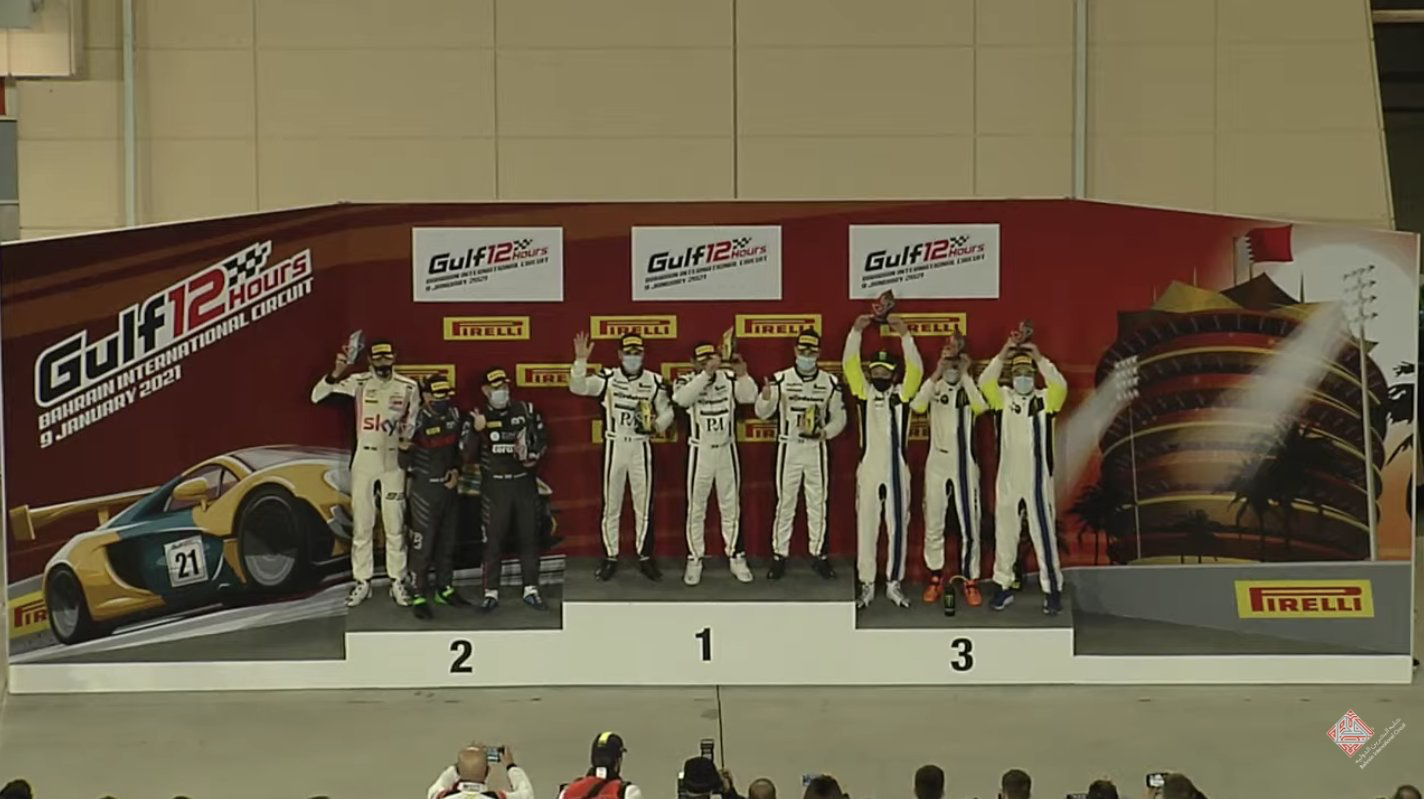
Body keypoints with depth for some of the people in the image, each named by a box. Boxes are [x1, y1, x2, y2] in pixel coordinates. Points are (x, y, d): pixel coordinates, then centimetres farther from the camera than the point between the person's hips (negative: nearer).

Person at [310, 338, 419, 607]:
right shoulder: (358, 382, -4)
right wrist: (336, 373, -27)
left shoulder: (408, 387, -2)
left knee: (395, 525, 5)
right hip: (364, 460, 0)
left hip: (394, 462, 0)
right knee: (361, 524, 4)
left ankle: (397, 581, 13)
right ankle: (362, 582, 12)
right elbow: (317, 395, -11)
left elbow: (414, 426, 8)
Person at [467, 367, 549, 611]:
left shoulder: (526, 410, 3)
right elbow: (468, 456, -8)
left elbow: (542, 438, 13)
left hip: (524, 482, 2)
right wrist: (476, 431, -22)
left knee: (529, 536, 6)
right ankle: (491, 592, 9)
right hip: (494, 485, -2)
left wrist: (534, 455, -7)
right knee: (494, 539, 1)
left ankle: (531, 590, 15)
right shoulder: (477, 417, -3)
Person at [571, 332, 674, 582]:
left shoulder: (654, 381, 0)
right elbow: (578, 387, -15)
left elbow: (667, 411, 10)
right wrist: (581, 360, -28)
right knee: (611, 504, 5)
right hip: (614, 446, -1)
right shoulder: (608, 378, -4)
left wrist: (657, 424, -11)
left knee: (644, 504, 5)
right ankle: (610, 558, 14)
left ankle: (645, 557, 16)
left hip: (641, 447, 1)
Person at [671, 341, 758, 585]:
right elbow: (682, 398, -31)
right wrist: (706, 373, -41)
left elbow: (749, 397, -17)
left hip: (726, 449, 2)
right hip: (700, 451, -2)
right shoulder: (687, 380, -10)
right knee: (696, 508, 6)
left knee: (731, 506, 12)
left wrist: (742, 375, -35)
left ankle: (736, 558, 21)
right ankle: (694, 561, 15)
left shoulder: (729, 378, -6)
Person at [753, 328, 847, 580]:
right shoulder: (781, 379, -4)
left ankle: (818, 555, 17)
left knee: (817, 503, 8)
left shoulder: (830, 382, 1)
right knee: (785, 503, 2)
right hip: (788, 448, -2)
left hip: (816, 448, 2)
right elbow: (762, 413, -6)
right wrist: (765, 397, -28)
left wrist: (827, 432, -14)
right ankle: (779, 556, 8)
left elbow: (839, 417, 7)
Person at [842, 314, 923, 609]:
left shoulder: (902, 393, 3)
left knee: (897, 527, 5)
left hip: (896, 470, 0)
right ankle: (866, 585, 10)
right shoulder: (864, 392, 5)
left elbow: (916, 369, -11)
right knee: (866, 527, 4)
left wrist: (905, 336, -22)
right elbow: (849, 364, -6)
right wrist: (856, 331, -18)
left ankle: (894, 584, 13)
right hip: (868, 469, 0)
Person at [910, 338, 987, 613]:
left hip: (964, 464, -1)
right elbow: (917, 406, -20)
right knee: (933, 524, 7)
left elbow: (981, 406, -25)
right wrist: (937, 373, -24)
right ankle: (936, 578, 19)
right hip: (937, 463, 2)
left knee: (969, 525, 0)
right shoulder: (934, 387, 1)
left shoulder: (970, 388, -2)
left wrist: (965, 374, -22)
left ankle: (971, 581, 8)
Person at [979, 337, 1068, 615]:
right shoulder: (1003, 398, 5)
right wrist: (1002, 356, -21)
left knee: (1043, 533, -2)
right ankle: (1004, 586, 19)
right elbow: (985, 382, -11)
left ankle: (1052, 589, 3)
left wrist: (1039, 358, -25)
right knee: (1004, 533, 9)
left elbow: (1060, 385, -19)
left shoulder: (1045, 399, 1)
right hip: (1008, 479, 2)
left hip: (1037, 479, -2)